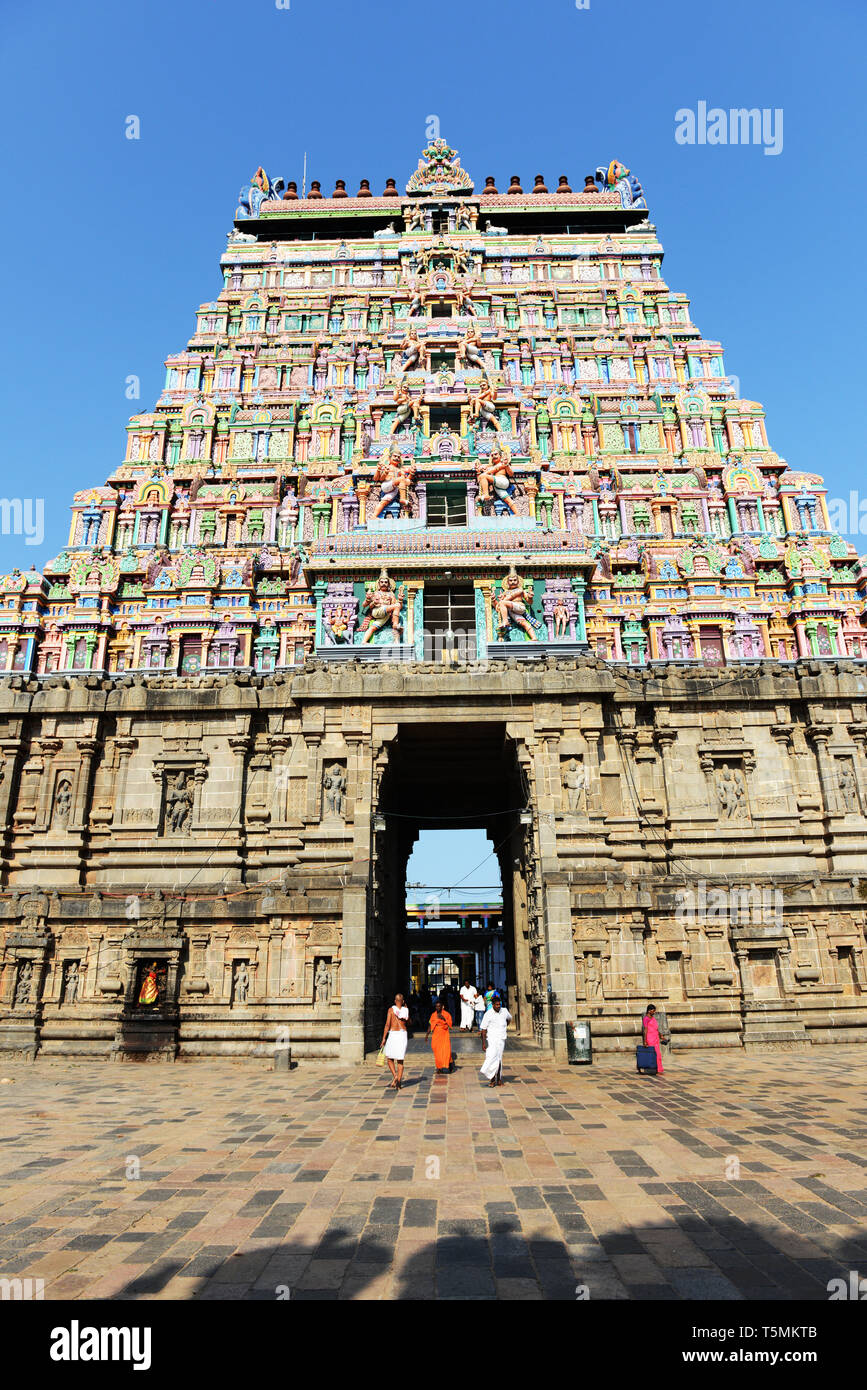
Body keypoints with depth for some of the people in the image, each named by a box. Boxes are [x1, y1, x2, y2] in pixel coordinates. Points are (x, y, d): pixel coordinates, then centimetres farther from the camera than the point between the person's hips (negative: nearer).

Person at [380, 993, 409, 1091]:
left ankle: (395, 1076, -13)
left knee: (390, 1058, 10)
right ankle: (398, 1083, 6)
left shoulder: (391, 1009, -5)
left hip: (393, 1034, -3)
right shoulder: (406, 1010, 5)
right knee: (400, 1060, 9)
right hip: (403, 1034, 3)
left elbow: (387, 1024, -11)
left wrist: (383, 1038, -8)